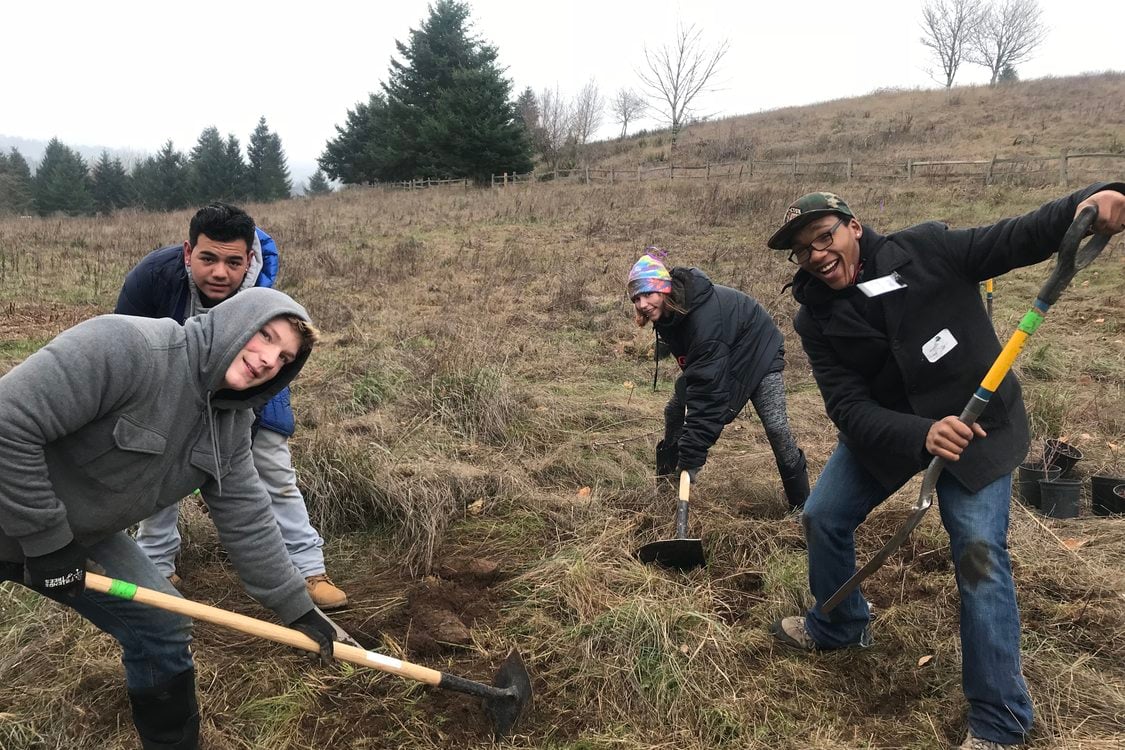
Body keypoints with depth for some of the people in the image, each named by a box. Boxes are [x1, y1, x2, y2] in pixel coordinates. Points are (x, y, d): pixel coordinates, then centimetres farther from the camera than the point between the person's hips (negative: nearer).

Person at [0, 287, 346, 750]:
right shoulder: (126, 347, -31)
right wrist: (45, 539, -24)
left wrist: (298, 609, -1)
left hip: (79, 534, 7)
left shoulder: (230, 424, -6)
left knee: (160, 629, 5)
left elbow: (246, 520, -1)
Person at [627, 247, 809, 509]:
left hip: (758, 353, -8)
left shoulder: (705, 315, -42)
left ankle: (802, 505, -2)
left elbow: (707, 395, -44)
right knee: (675, 410, 2)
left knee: (776, 427, -18)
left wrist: (691, 460, -44)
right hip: (712, 358, 8)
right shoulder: (667, 311, -17)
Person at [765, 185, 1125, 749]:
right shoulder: (817, 319, -13)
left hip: (976, 421, -4)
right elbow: (849, 408, -21)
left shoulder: (924, 250, -18)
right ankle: (838, 625, 38)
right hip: (886, 429, 4)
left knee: (979, 553, -13)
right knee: (822, 518, 7)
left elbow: (1016, 239, -20)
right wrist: (921, 435, -38)